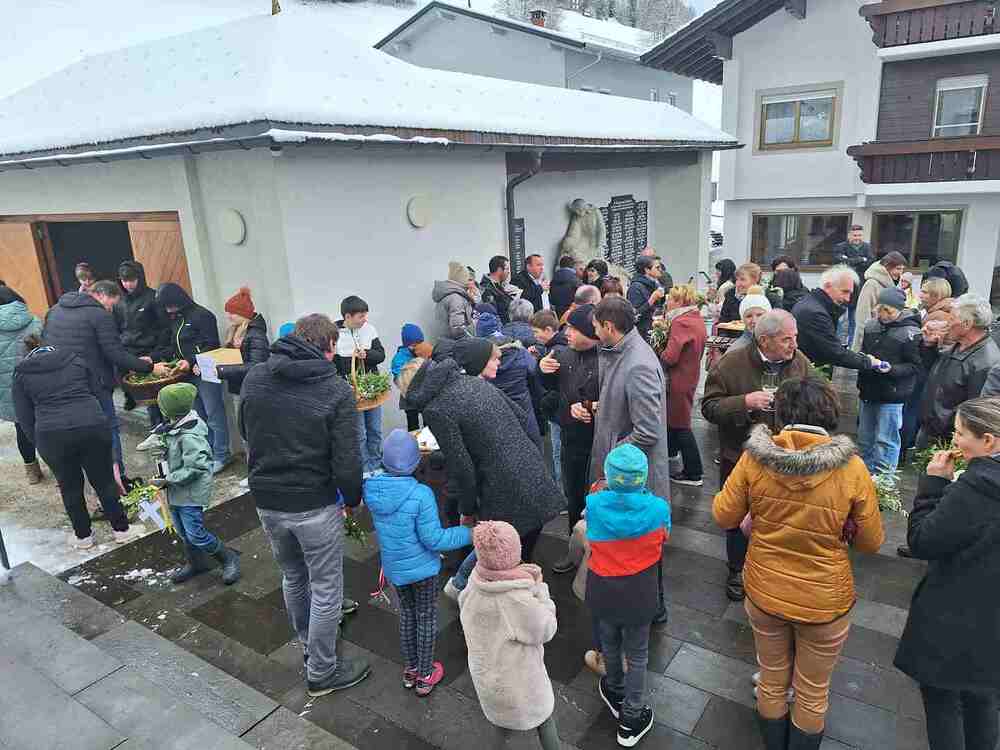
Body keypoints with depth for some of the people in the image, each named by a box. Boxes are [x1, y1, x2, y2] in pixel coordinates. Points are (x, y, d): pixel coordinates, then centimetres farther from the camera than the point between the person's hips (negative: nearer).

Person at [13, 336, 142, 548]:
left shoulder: (21, 374, 16)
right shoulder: (75, 359, 19)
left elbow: (24, 418, 11)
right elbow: (99, 392, 16)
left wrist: (39, 444, 20)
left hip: (51, 435, -1)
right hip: (93, 425, 1)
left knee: (70, 487, 18)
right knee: (104, 481, 15)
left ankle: (83, 536, 30)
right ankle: (121, 530, 25)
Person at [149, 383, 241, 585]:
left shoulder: (189, 437, -27)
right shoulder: (173, 428, 2)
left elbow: (193, 469, -26)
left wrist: (167, 480, -21)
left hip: (190, 492, -10)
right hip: (176, 491, 10)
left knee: (196, 534, -6)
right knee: (183, 532, 20)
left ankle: (229, 557, 13)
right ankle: (196, 563, 40)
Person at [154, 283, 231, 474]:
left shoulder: (202, 315, -11)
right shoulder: (175, 320, 16)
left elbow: (211, 346, -15)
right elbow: (171, 347, 20)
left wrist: (191, 362, -21)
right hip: (188, 375, 8)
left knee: (214, 415, -2)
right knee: (199, 417, 13)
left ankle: (221, 456, 6)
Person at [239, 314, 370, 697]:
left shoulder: (254, 378, -3)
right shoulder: (336, 390, -18)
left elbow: (246, 433, 12)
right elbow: (347, 461, -19)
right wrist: (353, 498, -1)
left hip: (266, 501, 6)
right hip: (315, 505, -5)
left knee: (292, 576, 27)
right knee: (326, 586, 13)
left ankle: (308, 643, 49)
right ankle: (321, 673, 28)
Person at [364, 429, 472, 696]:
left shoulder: (371, 488, -15)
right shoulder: (421, 495, -29)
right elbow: (433, 539, -24)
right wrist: (469, 533, -15)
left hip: (394, 567, 5)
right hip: (423, 567, -4)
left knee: (406, 613, 25)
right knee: (427, 617, 16)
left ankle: (410, 669, 40)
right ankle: (425, 676, 31)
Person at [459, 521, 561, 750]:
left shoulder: (475, 582, -19)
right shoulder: (519, 600, -35)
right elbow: (546, 630, -19)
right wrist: (539, 586, -12)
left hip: (485, 675, 5)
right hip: (518, 680, -5)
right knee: (545, 717, 23)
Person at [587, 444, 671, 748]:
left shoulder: (593, 504, -20)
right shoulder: (657, 508, -20)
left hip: (602, 591, 1)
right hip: (639, 594, -1)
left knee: (610, 645, 27)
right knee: (637, 655, 19)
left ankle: (616, 693, 51)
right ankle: (631, 719, 32)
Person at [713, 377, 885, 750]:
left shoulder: (754, 458, -19)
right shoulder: (852, 468, -20)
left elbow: (723, 516, -8)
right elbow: (871, 542, -7)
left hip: (764, 592, 1)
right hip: (825, 601, -1)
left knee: (772, 681, 26)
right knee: (813, 692, 24)